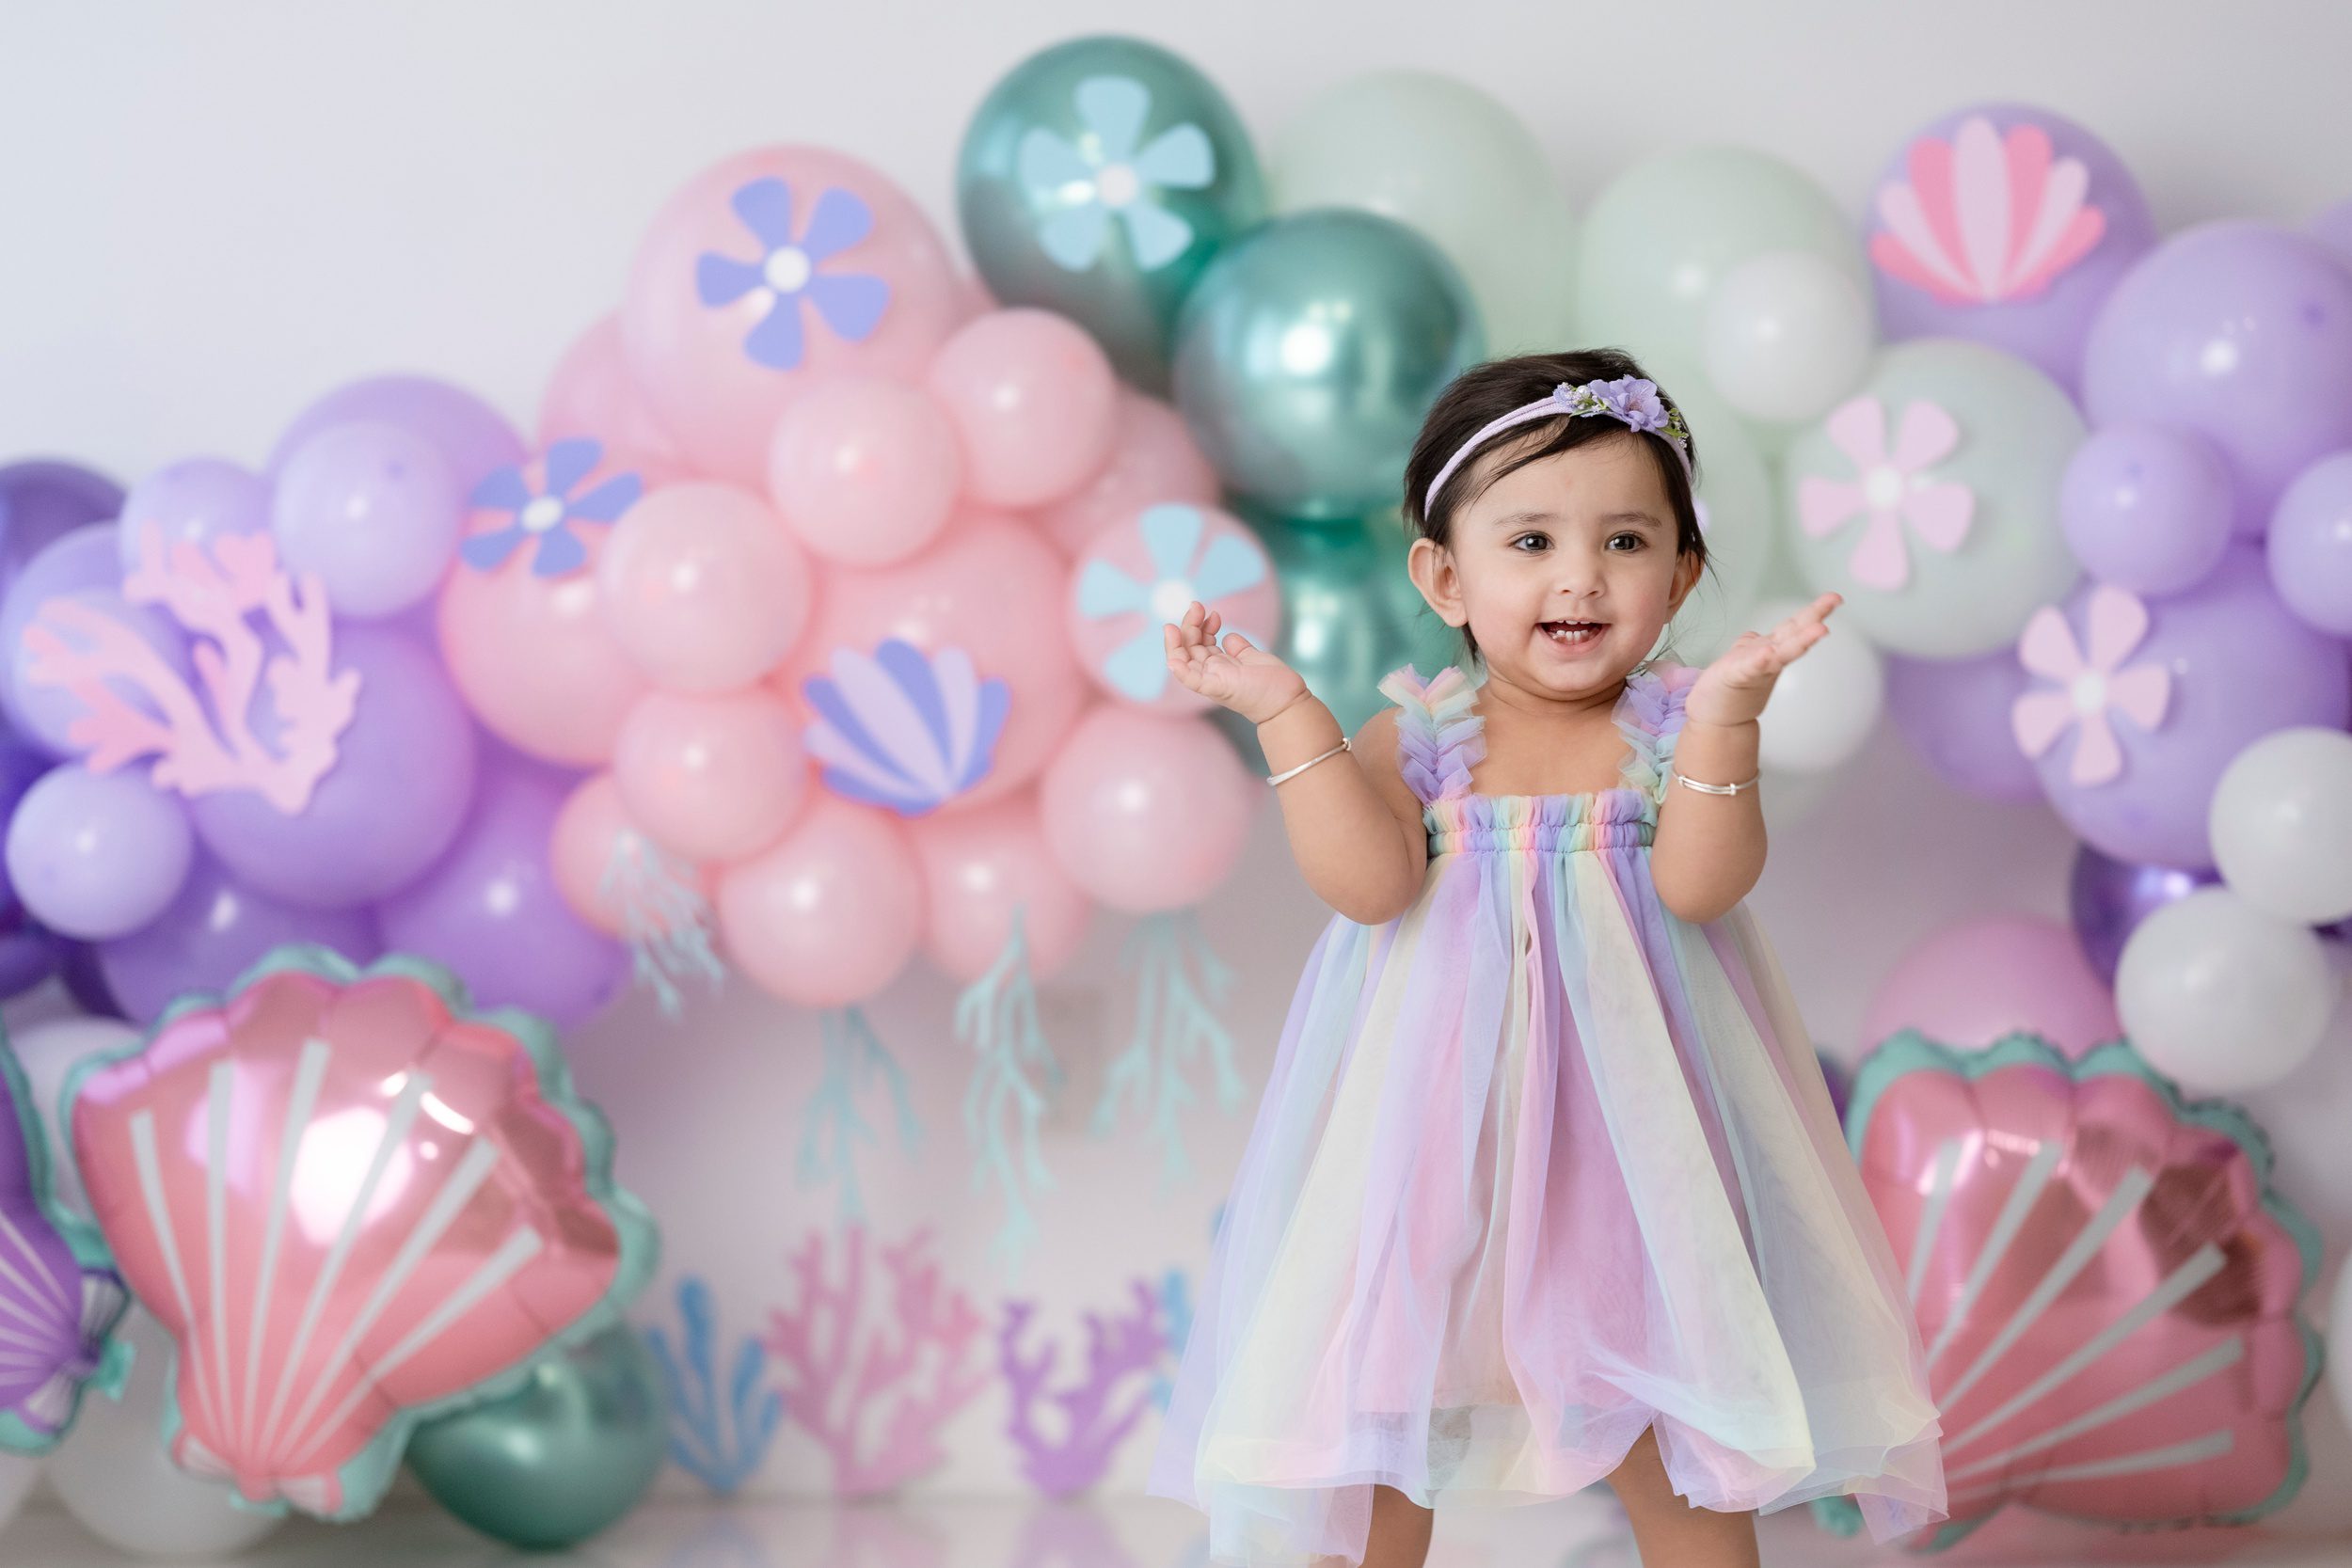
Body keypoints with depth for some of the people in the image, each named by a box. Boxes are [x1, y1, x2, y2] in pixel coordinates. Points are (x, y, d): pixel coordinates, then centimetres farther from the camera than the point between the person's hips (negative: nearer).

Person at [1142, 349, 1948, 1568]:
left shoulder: (1671, 727, -3)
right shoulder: (1413, 736, 0)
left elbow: (1698, 885, -18)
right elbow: (1371, 883, -16)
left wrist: (1724, 715, -29)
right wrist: (1285, 713, -19)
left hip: (1624, 1119, -1)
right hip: (1437, 1122, 1)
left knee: (1673, 1421, 7)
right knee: (1367, 1410, 7)